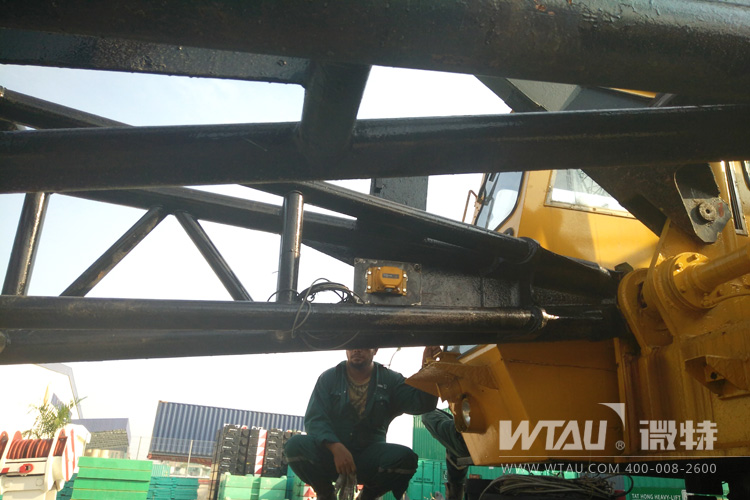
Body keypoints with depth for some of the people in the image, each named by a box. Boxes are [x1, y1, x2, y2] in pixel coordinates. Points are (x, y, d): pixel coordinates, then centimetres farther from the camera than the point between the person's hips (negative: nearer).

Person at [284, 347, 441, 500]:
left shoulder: (390, 380, 5)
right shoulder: (329, 377, 3)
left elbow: (421, 403, -9)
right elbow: (314, 419, -7)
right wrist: (336, 447, -26)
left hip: (369, 453, 0)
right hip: (330, 452, 0)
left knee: (406, 458, -29)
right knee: (296, 445, -28)